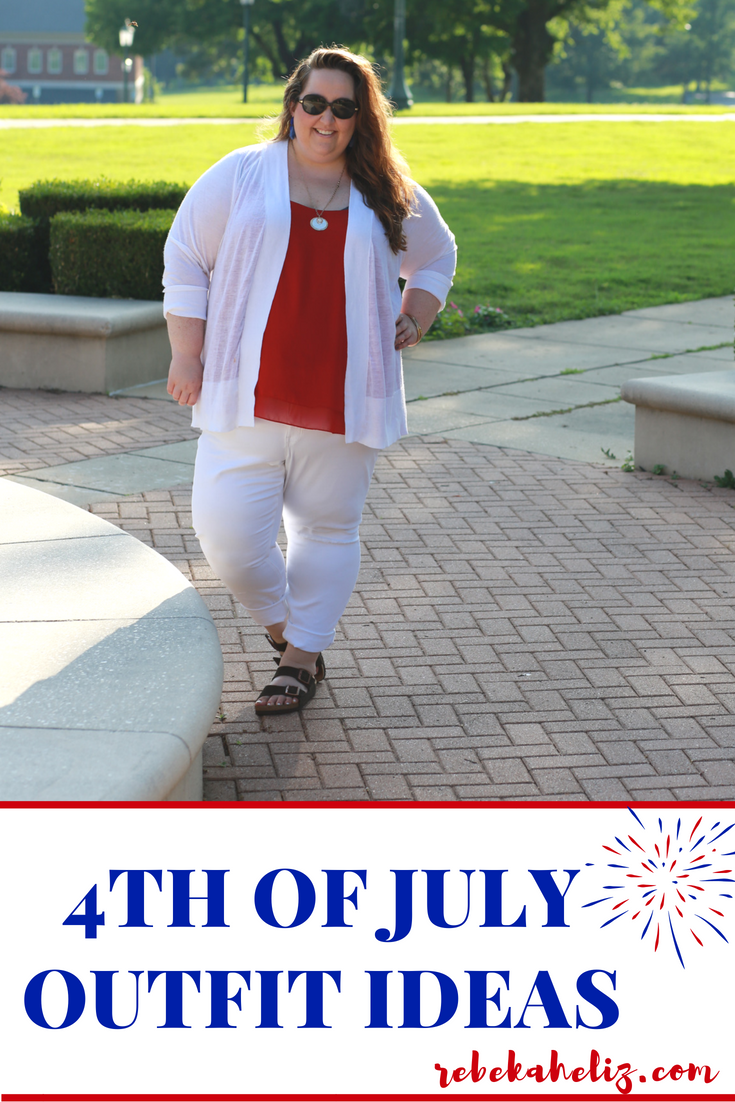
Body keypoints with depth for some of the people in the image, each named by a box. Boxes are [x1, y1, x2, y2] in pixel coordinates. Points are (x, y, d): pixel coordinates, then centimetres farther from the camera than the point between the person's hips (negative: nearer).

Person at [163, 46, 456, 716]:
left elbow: (437, 258, 26)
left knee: (327, 528, 6)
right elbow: (185, 261, 6)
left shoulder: (390, 196, 9)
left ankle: (302, 658, 22)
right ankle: (283, 626, 20)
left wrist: (415, 317, 9)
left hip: (342, 399, 1)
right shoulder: (240, 176, 3)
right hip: (248, 398, -1)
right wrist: (187, 357, 0)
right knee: (226, 530, -7)